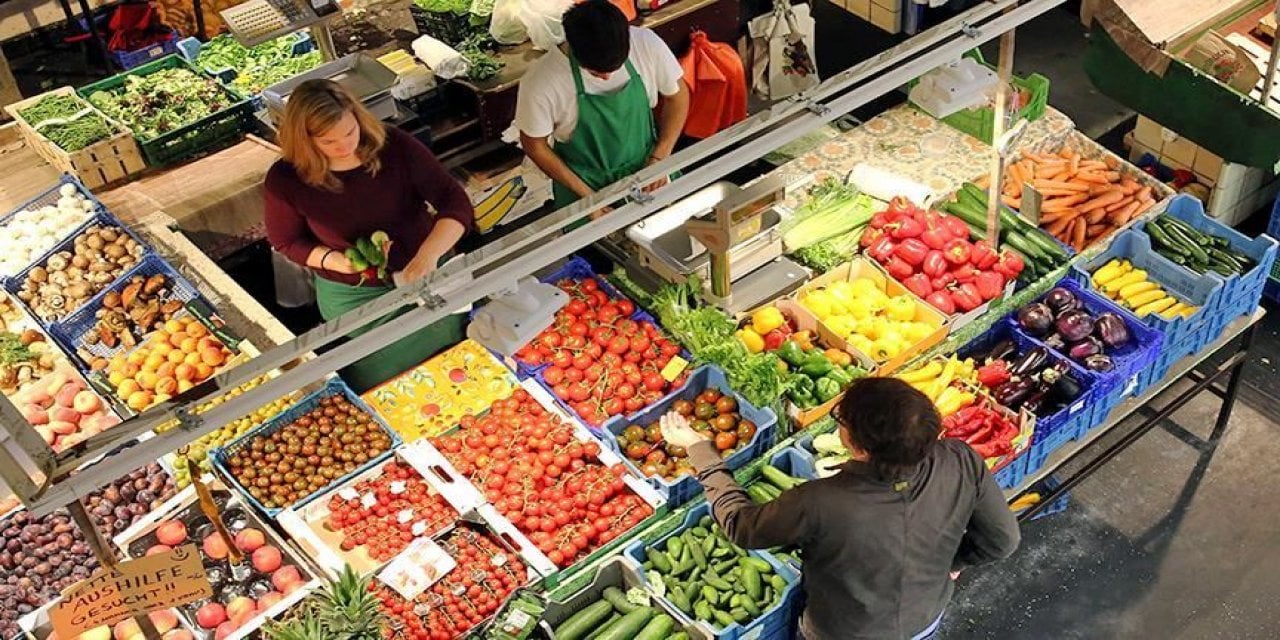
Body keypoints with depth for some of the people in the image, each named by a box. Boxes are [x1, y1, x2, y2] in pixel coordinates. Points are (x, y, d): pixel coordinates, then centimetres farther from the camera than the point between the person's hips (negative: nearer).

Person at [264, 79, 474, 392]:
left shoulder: (394, 146, -22)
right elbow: (287, 242, -4)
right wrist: (338, 261, -23)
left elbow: (456, 202, -24)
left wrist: (429, 254, -43)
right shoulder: (285, 180, -20)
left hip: (428, 272, 1)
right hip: (354, 295, -1)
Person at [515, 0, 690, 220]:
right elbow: (534, 145, -14)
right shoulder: (541, 82, -30)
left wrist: (659, 158, -13)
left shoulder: (646, 44, -24)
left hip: (646, 168, 3)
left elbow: (677, 94, -6)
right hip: (585, 183, -3)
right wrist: (585, 193, -15)